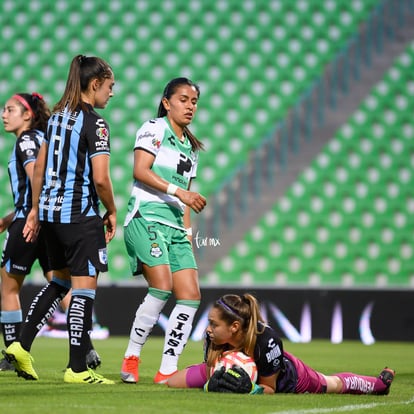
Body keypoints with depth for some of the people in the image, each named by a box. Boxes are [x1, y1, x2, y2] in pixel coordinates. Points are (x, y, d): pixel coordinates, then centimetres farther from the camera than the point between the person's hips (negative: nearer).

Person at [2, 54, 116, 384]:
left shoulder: (58, 116, 12)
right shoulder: (94, 123, -12)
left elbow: (40, 167, 16)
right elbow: (100, 178, -17)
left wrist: (36, 211, 22)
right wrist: (111, 212, -2)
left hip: (51, 210, 8)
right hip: (81, 214, -8)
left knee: (61, 281, 21)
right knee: (84, 286, -2)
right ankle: (77, 369, -1)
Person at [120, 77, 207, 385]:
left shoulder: (191, 147, 23)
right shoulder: (154, 129, 0)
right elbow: (140, 171, -12)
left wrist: (188, 232, 16)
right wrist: (177, 190, -20)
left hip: (175, 226, 8)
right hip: (146, 218, -8)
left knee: (191, 296, -5)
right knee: (162, 286, -22)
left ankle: (167, 371, -2)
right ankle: (131, 356, -8)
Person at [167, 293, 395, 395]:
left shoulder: (266, 339, -46)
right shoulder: (212, 339, -35)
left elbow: (270, 387, -29)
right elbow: (209, 377, -20)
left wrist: (250, 389, -51)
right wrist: (213, 384, -45)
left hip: (287, 377, -4)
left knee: (334, 385, 22)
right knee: (171, 381, 7)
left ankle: (377, 383, 59)